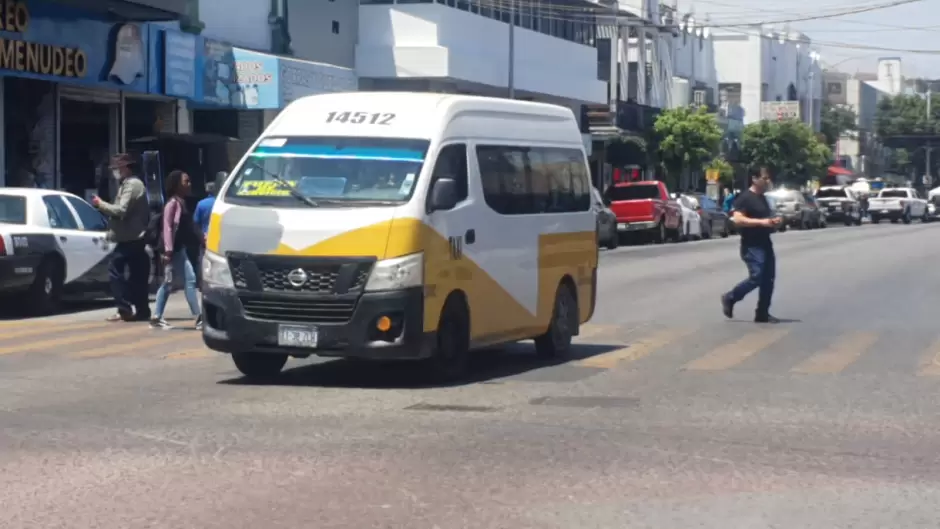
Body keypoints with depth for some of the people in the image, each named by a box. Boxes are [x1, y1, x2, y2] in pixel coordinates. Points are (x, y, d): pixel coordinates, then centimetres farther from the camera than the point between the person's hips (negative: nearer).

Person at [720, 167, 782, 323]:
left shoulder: (763, 198, 17)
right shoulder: (745, 197, -11)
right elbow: (737, 219, -23)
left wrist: (774, 222, 7)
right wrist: (761, 222, -27)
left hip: (765, 244, 9)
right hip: (751, 246, -9)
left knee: (768, 279, 4)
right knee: (756, 277, -15)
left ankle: (762, 314, 9)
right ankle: (730, 298, 5)